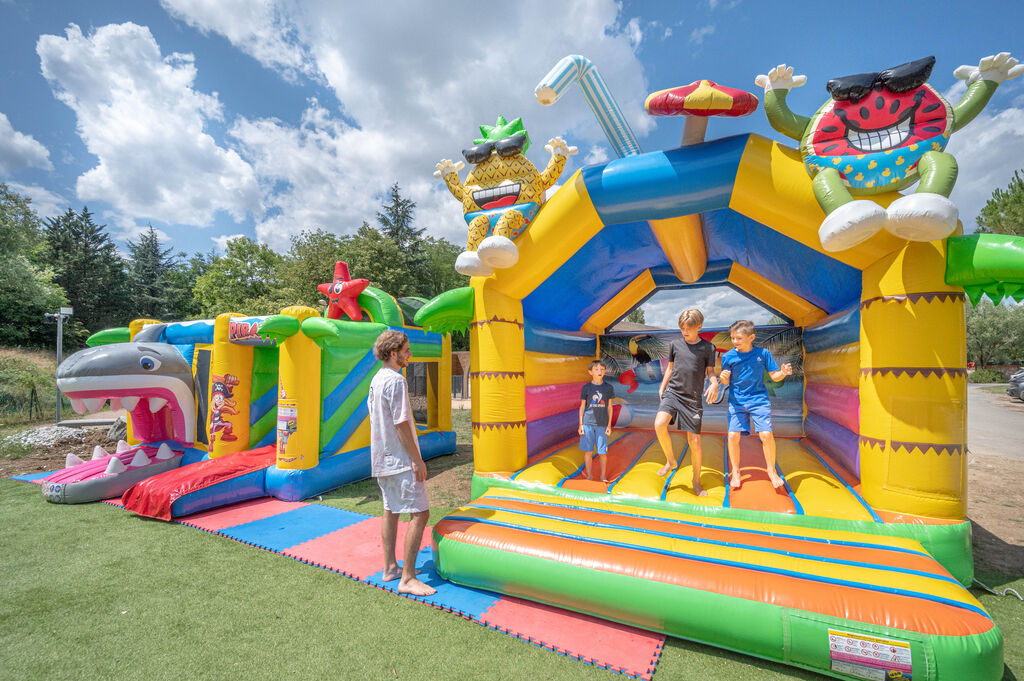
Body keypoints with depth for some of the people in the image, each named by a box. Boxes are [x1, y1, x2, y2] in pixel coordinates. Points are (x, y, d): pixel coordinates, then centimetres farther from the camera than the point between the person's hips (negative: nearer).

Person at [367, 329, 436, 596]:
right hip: (400, 459, -10)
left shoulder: (376, 379, 11)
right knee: (420, 512, -5)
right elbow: (401, 424, -21)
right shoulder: (395, 380, -18)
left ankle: (390, 568, 27)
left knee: (391, 510, 17)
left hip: (381, 459, 10)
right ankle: (407, 578, 0)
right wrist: (418, 460, -17)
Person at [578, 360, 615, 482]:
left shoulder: (609, 388, 3)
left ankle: (603, 475, 22)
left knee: (603, 452, 3)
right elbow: (582, 406, 4)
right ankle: (589, 475, 22)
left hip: (602, 424, 0)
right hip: (588, 423, 0)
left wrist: (609, 425, 5)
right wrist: (581, 424, 2)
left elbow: (609, 407, 7)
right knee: (588, 451, 7)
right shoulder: (586, 387, 0)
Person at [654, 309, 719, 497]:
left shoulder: (707, 347, 2)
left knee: (695, 442, 1)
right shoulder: (675, 344, 7)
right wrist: (662, 387, 17)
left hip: (693, 398, -1)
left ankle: (696, 480, 24)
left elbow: (710, 371, 7)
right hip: (673, 392, 1)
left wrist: (714, 383, -14)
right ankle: (670, 461, 2)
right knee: (659, 424, -25)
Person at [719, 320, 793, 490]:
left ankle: (771, 470, 13)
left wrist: (783, 372, -19)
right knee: (733, 435, -7)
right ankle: (735, 472, 12)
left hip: (759, 399, 0)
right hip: (737, 401, 1)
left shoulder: (763, 353, -3)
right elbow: (726, 382, 1)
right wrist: (723, 378, -22)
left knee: (766, 434, -11)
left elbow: (774, 376, 2)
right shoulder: (728, 356, -4)